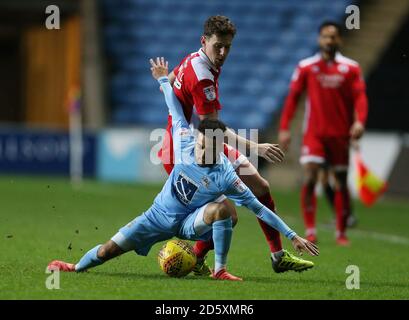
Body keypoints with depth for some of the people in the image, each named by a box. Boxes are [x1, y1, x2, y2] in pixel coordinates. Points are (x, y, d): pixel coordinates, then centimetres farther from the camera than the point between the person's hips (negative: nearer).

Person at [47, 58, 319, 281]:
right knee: (108, 250, 1)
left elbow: (259, 209, -22)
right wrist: (164, 80, 15)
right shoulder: (185, 141, -18)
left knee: (221, 208, -36)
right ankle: (76, 267, 32)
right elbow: (177, 113, 2)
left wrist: (292, 236, -24)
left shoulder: (225, 177, -26)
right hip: (159, 215, 3)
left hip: (189, 222, -3)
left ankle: (220, 270, -22)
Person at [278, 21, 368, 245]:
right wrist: (284, 128, -4)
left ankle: (341, 233, 17)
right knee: (309, 179, -15)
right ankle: (310, 230, -12)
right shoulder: (306, 67, 1)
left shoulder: (351, 68, 1)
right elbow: (293, 98, 3)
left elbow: (360, 97, -5)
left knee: (341, 183, 7)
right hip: (314, 133, -1)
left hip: (340, 134, 1)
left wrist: (359, 121, -22)